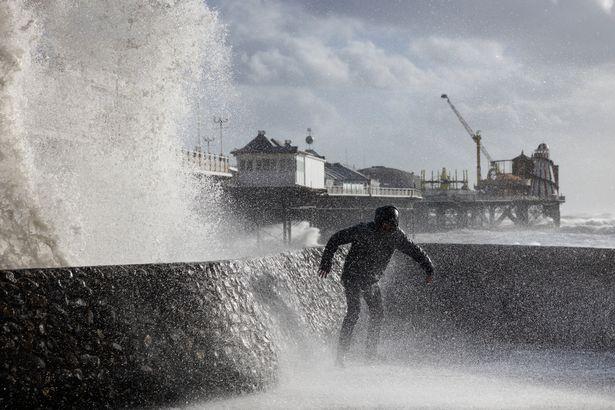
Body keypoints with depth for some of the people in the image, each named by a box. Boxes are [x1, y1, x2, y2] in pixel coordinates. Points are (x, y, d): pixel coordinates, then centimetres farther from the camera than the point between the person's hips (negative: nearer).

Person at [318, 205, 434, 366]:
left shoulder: (396, 235, -6)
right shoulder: (362, 231, -20)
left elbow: (414, 250, 7)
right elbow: (336, 239, -13)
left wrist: (429, 269, 3)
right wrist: (326, 263, -15)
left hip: (371, 280, 6)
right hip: (352, 276, -6)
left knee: (377, 314, 2)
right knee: (353, 311, -18)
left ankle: (370, 353, 16)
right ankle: (341, 354, -18)